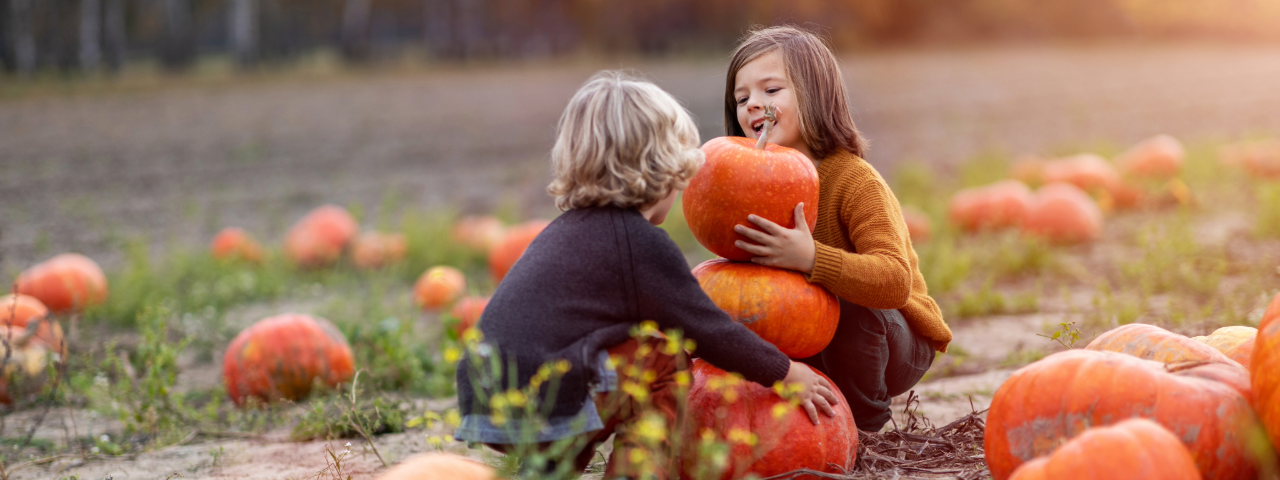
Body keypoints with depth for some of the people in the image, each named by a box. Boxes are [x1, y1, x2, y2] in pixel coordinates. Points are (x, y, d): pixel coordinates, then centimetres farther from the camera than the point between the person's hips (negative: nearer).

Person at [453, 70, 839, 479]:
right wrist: (786, 374, 13)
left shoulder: (569, 228, 20)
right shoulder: (641, 242, -6)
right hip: (540, 411, -8)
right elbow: (706, 329, 0)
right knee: (664, 357, 5)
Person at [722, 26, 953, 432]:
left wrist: (809, 257, -53)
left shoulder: (855, 181, -26)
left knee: (849, 304, -35)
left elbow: (895, 281, -39)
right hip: (816, 341, 6)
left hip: (899, 342, -6)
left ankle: (864, 419, -8)